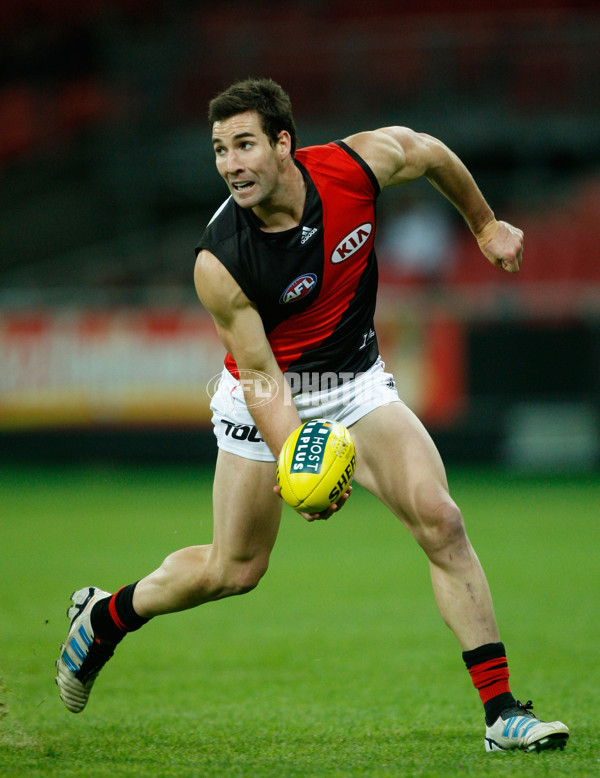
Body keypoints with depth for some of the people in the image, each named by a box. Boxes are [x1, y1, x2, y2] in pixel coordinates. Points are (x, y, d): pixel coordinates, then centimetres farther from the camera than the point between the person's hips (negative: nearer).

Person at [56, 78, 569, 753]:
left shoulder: (358, 164, -20)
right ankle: (106, 615, 35)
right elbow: (262, 377, -23)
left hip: (357, 381, 3)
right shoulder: (219, 263, -27)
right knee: (234, 569, 6)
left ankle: (501, 711, -13)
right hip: (268, 395, -2)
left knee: (438, 520, -15)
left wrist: (485, 224, 16)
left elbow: (431, 153, 4)